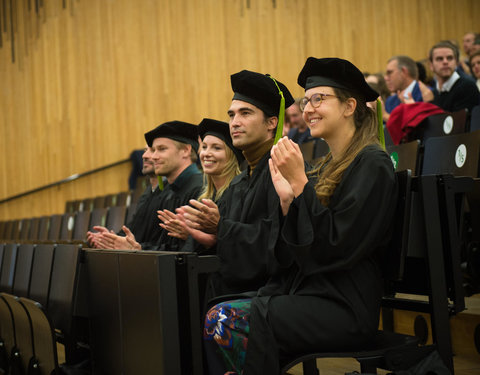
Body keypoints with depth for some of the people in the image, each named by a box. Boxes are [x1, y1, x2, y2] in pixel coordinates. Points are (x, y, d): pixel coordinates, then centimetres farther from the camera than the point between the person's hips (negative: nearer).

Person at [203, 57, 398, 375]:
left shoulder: (371, 164, -8)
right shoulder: (329, 167, 17)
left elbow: (338, 246, -18)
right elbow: (295, 256, 13)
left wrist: (300, 182, -17)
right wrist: (287, 197, -1)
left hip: (345, 309, -8)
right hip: (308, 292, 8)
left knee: (230, 321, -24)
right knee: (217, 317, -12)